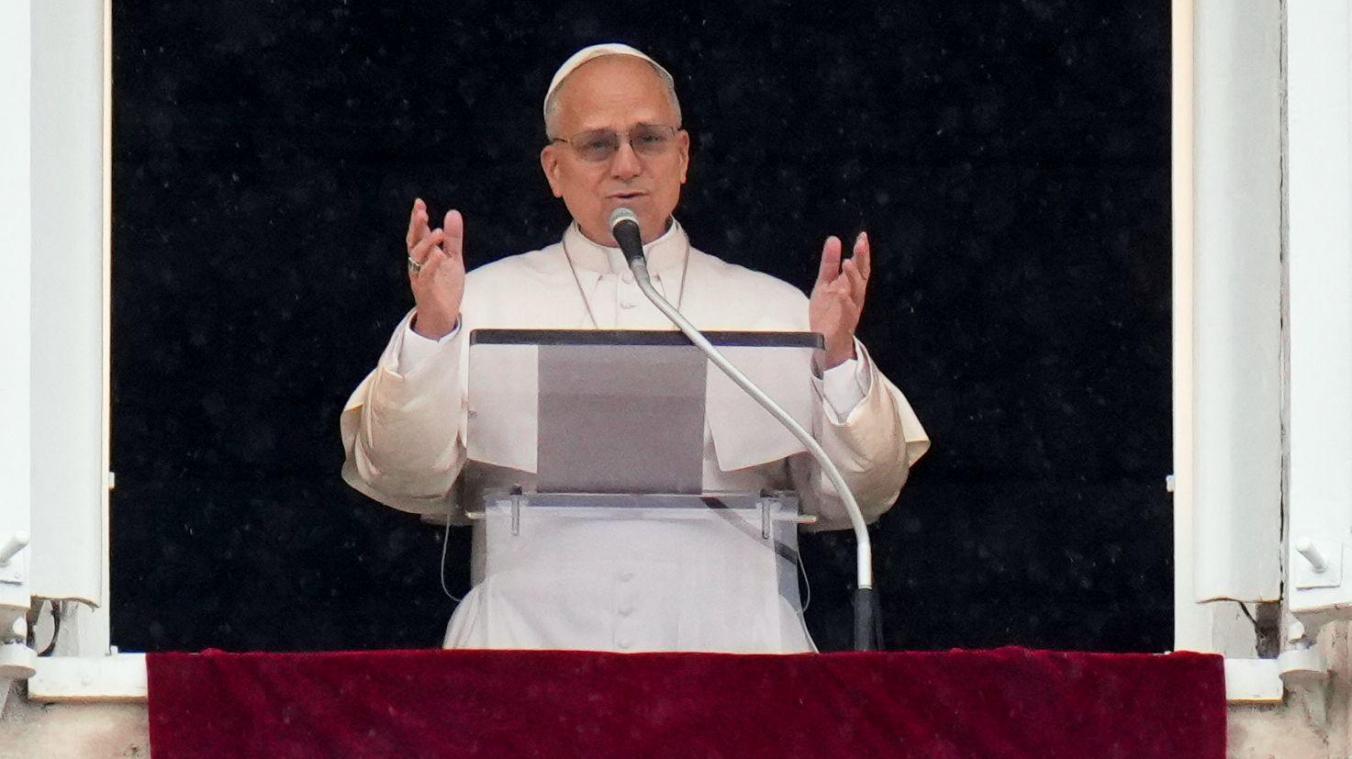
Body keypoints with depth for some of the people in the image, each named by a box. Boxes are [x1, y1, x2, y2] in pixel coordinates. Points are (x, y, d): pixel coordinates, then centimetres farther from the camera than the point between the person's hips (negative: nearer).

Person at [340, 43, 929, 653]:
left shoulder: (775, 309, 19)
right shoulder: (485, 301, 17)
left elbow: (853, 497, 11)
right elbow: (403, 480, 6)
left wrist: (838, 360, -5)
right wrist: (432, 334, -8)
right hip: (531, 644, -1)